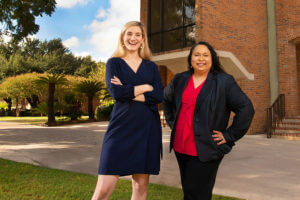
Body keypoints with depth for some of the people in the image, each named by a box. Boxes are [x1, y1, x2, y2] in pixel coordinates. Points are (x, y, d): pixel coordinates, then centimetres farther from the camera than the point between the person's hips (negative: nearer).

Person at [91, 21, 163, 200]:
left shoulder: (151, 66, 14)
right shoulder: (114, 63, 8)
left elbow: (159, 96, -2)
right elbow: (116, 92, -10)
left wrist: (128, 92, -8)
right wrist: (145, 87, -3)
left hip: (147, 129, 3)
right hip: (121, 127, -2)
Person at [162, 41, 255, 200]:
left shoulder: (224, 81, -4)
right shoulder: (179, 80, 9)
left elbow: (246, 109, -6)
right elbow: (166, 100, 26)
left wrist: (229, 136, -8)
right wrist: (172, 123, 17)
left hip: (206, 150, -5)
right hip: (180, 147, 5)